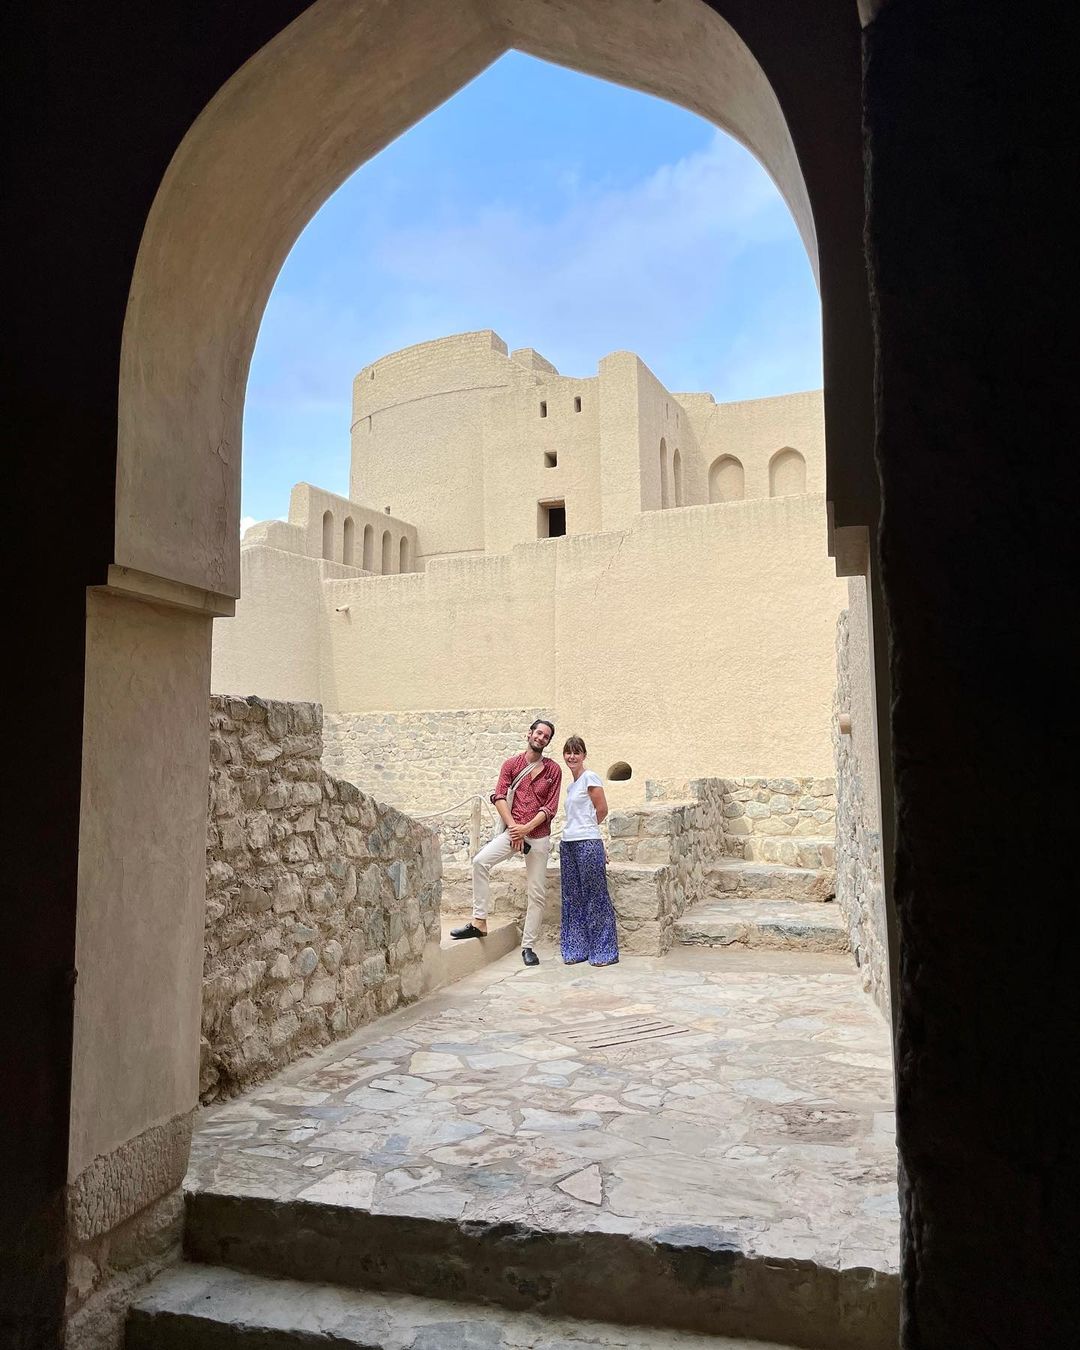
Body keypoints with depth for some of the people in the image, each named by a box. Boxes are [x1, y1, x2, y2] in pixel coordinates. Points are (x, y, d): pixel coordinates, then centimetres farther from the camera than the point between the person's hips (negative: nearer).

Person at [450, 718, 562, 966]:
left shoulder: (553, 770, 6)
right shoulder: (512, 764, 8)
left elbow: (551, 807, -1)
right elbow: (499, 796, -1)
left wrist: (527, 828, -13)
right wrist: (513, 827, -13)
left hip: (539, 836, 0)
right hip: (513, 831, 0)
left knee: (537, 893, 1)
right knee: (481, 861, -24)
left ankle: (528, 946, 10)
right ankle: (479, 922, -17)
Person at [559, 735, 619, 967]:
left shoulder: (590, 777, -6)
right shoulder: (571, 784, 17)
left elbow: (602, 810, -5)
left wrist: (587, 827, 8)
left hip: (588, 843, -8)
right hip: (568, 844, 8)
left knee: (595, 898, -1)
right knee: (572, 899, 10)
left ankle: (603, 951, 7)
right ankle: (576, 949, 18)